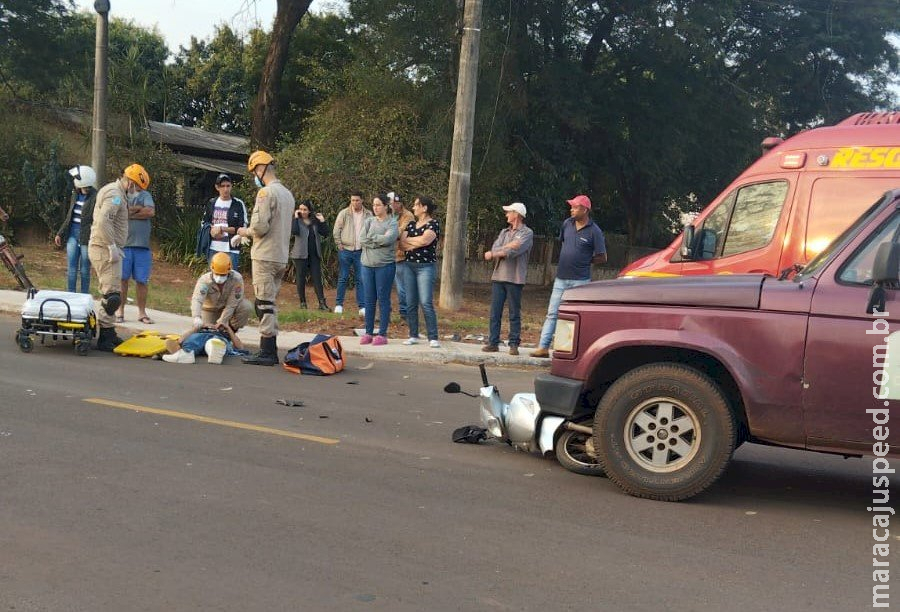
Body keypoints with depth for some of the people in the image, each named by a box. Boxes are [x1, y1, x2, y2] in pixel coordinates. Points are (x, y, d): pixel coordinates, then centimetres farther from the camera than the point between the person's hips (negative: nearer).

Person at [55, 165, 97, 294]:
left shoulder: (95, 197, -12)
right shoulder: (75, 195, 11)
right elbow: (69, 216, 20)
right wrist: (60, 234, 18)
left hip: (86, 236, -6)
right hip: (73, 234, 6)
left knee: (85, 270, 4)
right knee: (71, 268, 7)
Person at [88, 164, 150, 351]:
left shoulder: (117, 193, 18)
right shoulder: (115, 194, -14)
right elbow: (103, 221, -27)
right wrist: (112, 247, -22)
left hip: (106, 249, 11)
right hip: (105, 249, -11)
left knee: (110, 292, 16)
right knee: (112, 294, -12)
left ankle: (109, 333, 24)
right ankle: (105, 338, -10)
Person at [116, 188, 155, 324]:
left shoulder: (145, 195, 11)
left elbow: (151, 212, -6)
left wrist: (130, 213, -5)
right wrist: (139, 208, -8)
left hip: (142, 246, 1)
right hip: (123, 243, -1)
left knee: (141, 280, 4)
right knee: (122, 279, 2)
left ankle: (142, 313, 12)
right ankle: (120, 312, 10)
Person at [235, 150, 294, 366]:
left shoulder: (266, 192, -13)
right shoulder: (287, 194, 14)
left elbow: (260, 225, -20)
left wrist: (246, 232, 1)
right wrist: (252, 232, 17)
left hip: (265, 256, -8)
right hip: (282, 257, 8)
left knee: (264, 303, -5)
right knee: (270, 304, 13)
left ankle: (266, 352, -3)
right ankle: (271, 350, 16)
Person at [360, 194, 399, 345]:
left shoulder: (392, 222, -1)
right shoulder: (369, 221, 11)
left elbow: (388, 239, -18)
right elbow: (362, 240, -2)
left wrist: (371, 238, -5)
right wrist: (378, 241, -11)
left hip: (385, 265, -4)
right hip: (367, 265, 4)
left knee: (383, 299, 0)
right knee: (369, 299, 8)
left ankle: (382, 334, 5)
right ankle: (368, 333, 15)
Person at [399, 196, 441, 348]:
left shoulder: (433, 224, -3)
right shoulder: (411, 225, 15)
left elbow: (425, 239, -19)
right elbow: (401, 245, 5)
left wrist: (408, 240, -3)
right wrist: (418, 243, -10)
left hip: (426, 266, -6)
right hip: (409, 265, 6)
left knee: (426, 303, -12)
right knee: (410, 303, 6)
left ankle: (433, 338, -9)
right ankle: (413, 336, 14)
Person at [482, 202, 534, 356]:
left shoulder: (527, 233, 0)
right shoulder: (504, 232, 19)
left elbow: (514, 251, -14)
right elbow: (494, 248, 5)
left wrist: (494, 254, -9)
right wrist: (507, 249, -12)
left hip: (514, 278, -5)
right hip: (498, 276, 5)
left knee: (515, 314, 0)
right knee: (495, 312, 2)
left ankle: (514, 344, 4)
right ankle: (493, 343, 6)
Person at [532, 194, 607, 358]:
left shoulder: (594, 231, -10)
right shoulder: (567, 224, 5)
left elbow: (602, 258, -5)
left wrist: (584, 261, -2)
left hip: (580, 281, -5)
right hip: (561, 278, 5)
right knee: (552, 314, 4)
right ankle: (543, 347, 5)